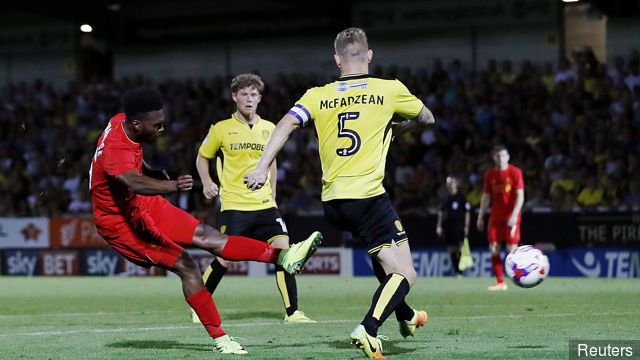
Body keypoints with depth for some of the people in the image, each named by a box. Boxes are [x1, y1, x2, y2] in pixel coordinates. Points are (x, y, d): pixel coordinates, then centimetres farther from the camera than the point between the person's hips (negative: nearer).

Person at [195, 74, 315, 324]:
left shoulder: (269, 129, 10)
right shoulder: (221, 129, 0)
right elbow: (202, 157, 15)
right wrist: (206, 182, -2)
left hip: (264, 205, 3)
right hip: (234, 206, -3)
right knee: (226, 259, -10)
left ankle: (292, 312, -2)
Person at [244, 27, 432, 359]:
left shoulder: (318, 95, 8)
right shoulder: (390, 90, 3)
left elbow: (286, 124, -6)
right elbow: (426, 118, 21)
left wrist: (262, 167, -9)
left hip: (331, 202, 6)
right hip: (368, 196, -6)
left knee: (383, 253, 31)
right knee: (404, 274, -4)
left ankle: (405, 316, 42)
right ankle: (368, 331, -26)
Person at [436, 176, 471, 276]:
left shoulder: (461, 198, 1)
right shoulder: (445, 198, 13)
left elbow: (467, 212, 1)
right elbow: (441, 212, 19)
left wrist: (466, 226, -5)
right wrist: (439, 226, 12)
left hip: (458, 227, -5)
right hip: (447, 227, 5)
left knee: (459, 249, -11)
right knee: (451, 249, 5)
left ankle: (460, 270, -10)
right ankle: (455, 270, 12)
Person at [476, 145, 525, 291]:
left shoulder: (515, 172, -4)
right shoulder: (489, 175, 10)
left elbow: (520, 196, -9)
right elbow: (486, 197, 16)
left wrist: (514, 215, -19)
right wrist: (480, 217, 12)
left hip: (511, 217, -4)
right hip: (496, 217, 4)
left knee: (512, 249, -11)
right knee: (493, 248, -2)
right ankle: (500, 281, 3)